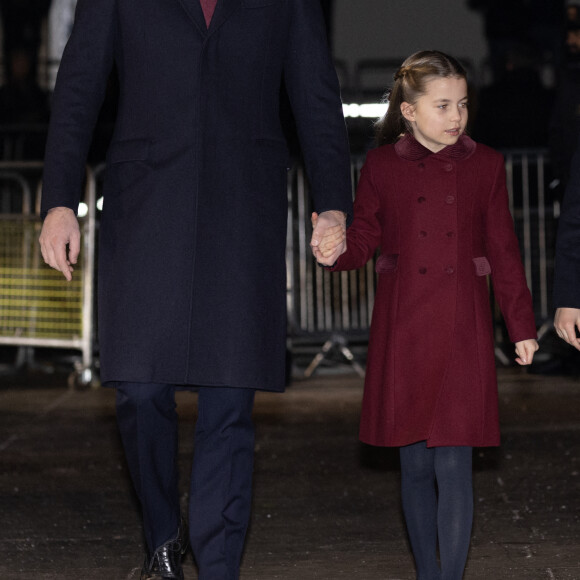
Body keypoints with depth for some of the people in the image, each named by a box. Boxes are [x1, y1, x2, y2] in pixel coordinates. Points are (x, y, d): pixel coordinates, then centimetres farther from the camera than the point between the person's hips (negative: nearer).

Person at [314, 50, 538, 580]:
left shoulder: (485, 165, 5)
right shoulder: (383, 165, 4)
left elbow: (504, 251, 9)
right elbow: (365, 238, 5)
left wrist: (522, 326, 9)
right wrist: (338, 248, -18)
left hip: (463, 335, -1)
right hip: (402, 332, 1)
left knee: (453, 465, -7)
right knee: (415, 466, 7)